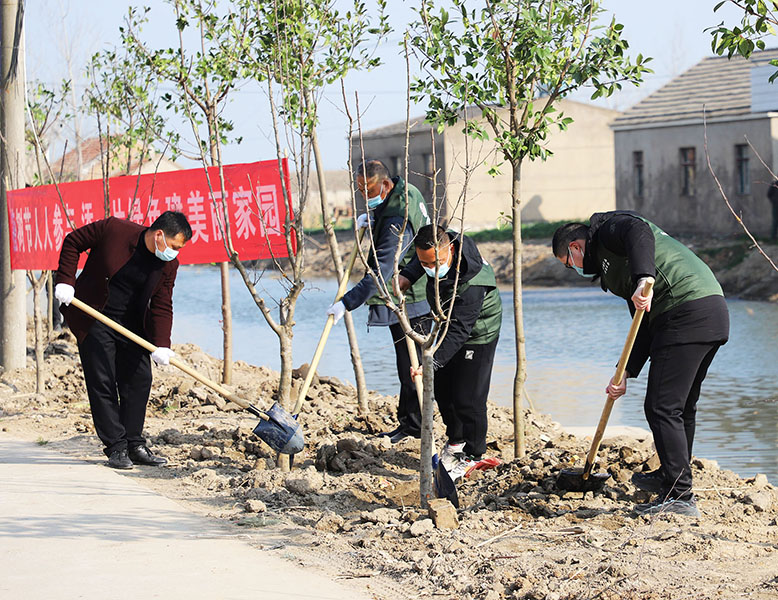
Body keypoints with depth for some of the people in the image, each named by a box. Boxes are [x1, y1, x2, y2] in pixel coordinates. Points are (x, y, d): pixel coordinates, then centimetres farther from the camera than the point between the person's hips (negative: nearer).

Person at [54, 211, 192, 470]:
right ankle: (116, 448, -1)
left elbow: (162, 307, -5)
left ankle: (134, 445, 13)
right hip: (94, 320, -4)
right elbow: (72, 242, -6)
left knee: (139, 381, 3)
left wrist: (161, 344, -19)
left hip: (132, 325, 5)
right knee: (102, 383, -5)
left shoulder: (169, 265, -8)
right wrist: (65, 281, -13)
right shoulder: (113, 229, -19)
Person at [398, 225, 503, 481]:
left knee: (467, 397, -7)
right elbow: (421, 260, 8)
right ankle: (455, 439, 35)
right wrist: (408, 276, -8)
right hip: (448, 325, 8)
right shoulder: (438, 247, -19)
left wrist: (432, 362, -51)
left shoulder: (471, 284, -41)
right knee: (442, 389, 15)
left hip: (477, 336, -8)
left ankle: (472, 455, 10)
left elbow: (459, 330, -43)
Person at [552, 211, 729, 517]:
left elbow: (639, 231, -22)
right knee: (682, 407, 23)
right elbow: (644, 326, 24)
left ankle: (680, 496, -9)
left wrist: (643, 280, -37)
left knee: (662, 408, -8)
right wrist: (625, 374, 16)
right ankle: (669, 477, 38)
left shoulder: (608, 230, 4)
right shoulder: (609, 262, 30)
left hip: (687, 314, -10)